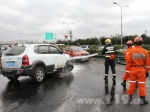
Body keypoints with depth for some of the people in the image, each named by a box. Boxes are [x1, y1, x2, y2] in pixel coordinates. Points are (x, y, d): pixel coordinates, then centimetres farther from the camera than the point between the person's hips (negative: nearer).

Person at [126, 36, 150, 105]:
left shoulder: (131, 51, -8)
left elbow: (128, 62, -6)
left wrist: (128, 71, 3)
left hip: (133, 69, 1)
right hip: (141, 70, 0)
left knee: (132, 83, 12)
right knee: (141, 84, 6)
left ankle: (130, 97, 23)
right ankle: (142, 100, 12)